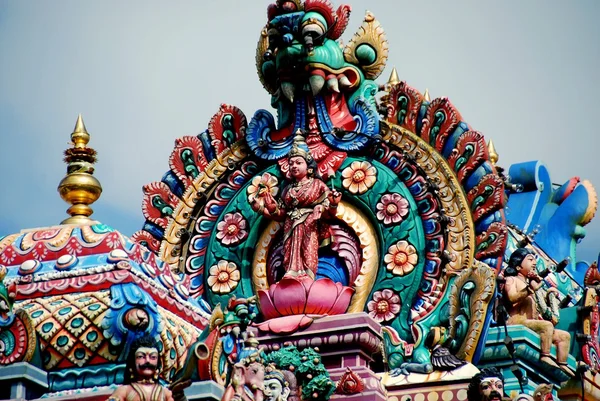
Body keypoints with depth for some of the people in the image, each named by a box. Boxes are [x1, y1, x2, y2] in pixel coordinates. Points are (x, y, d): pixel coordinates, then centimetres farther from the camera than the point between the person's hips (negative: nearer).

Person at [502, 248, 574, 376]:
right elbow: (512, 298, -18)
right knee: (547, 325, -34)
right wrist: (531, 289, -29)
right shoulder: (511, 279, 3)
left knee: (565, 336, 3)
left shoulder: (529, 282, 28)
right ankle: (545, 357, -39)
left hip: (531, 323, 9)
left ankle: (562, 365, -8)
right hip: (517, 322, -9)